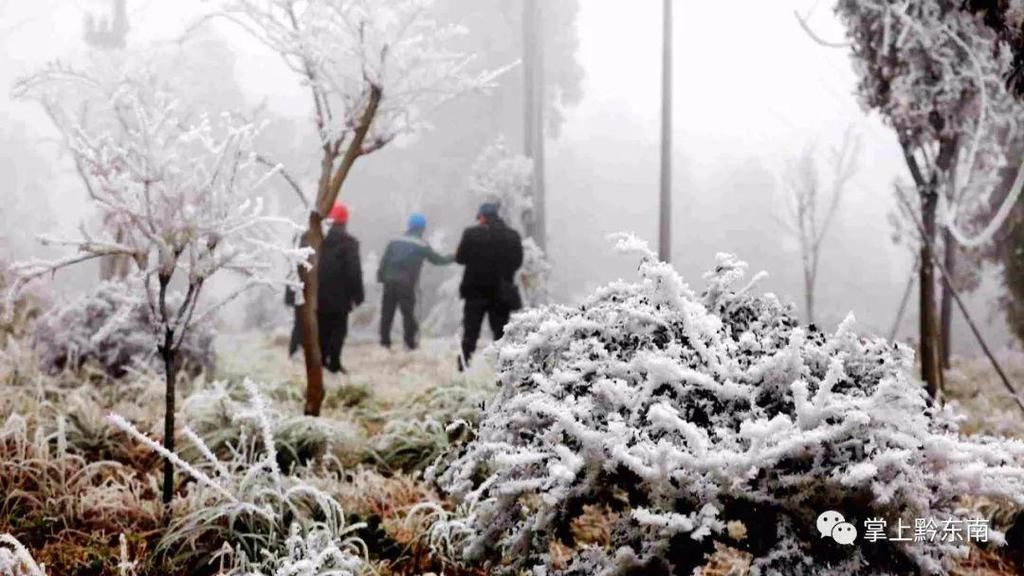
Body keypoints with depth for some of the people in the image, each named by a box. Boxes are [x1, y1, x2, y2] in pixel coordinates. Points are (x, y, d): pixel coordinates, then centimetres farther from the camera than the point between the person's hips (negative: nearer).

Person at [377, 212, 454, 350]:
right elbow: (438, 260, 11)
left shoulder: (395, 242, 10)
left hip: (390, 282, 3)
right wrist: (454, 257, 26)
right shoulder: (422, 246, 2)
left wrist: (380, 278, 7)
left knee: (387, 313, 8)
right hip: (406, 285, -3)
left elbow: (384, 261, 5)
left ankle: (385, 342, 8)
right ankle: (410, 343, 5)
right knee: (408, 313, 5)